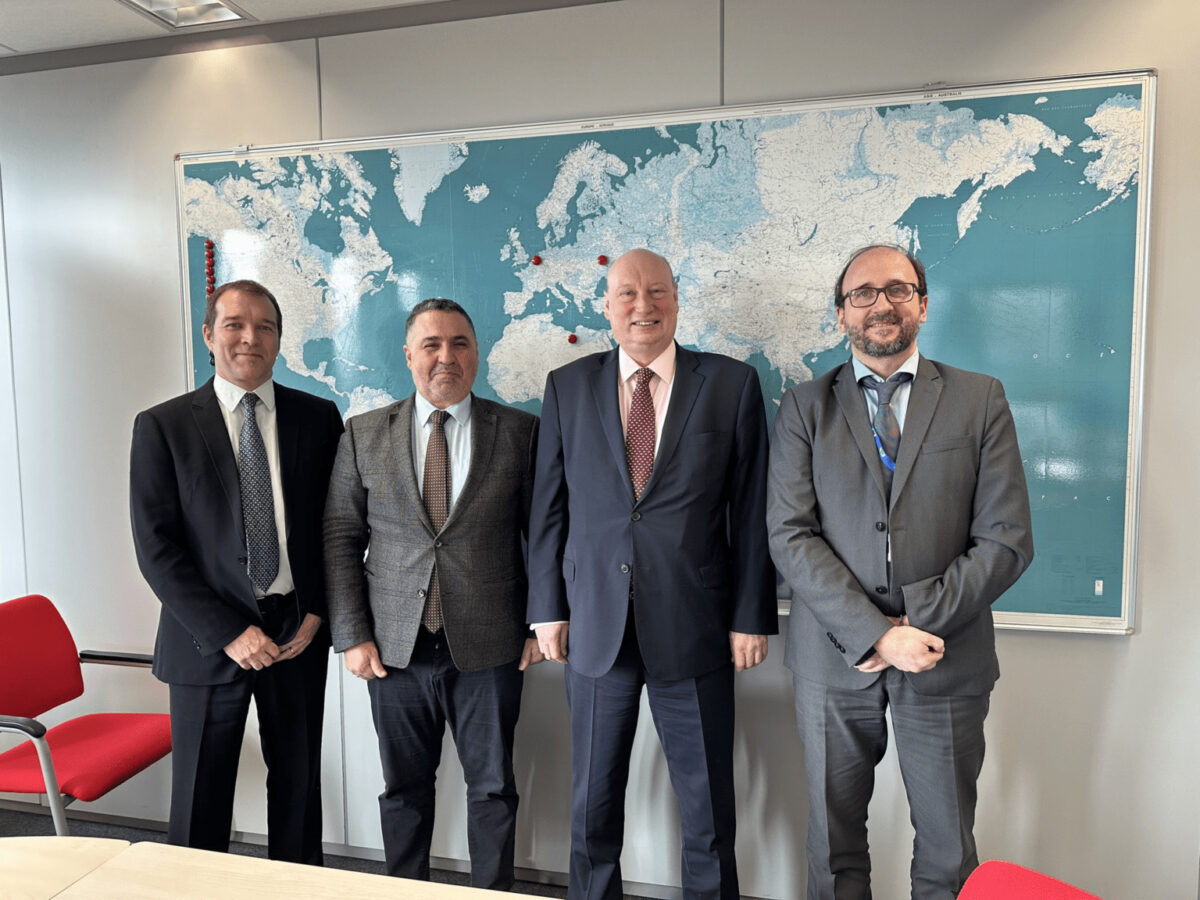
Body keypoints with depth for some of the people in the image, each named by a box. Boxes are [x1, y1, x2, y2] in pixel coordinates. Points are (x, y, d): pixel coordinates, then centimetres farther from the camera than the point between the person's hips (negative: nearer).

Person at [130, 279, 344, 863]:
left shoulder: (318, 418, 2)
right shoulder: (162, 426, -3)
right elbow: (155, 546, -7)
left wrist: (318, 612, -5)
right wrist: (229, 632, -13)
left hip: (299, 632, 2)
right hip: (208, 640, -1)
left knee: (298, 788, 15)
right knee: (200, 800, 12)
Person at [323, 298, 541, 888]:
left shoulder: (519, 431, -2)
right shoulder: (364, 434, 2)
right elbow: (340, 539, 3)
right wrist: (351, 635, -3)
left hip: (490, 649, -1)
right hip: (396, 648, 2)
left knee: (493, 788, 13)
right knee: (405, 789, 17)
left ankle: (494, 892, 35)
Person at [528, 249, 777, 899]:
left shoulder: (732, 384, 0)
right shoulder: (568, 386, 5)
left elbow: (751, 510, -1)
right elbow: (549, 506, 6)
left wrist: (751, 617, -3)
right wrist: (547, 607, 3)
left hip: (694, 627, -1)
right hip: (596, 626, 2)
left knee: (708, 810, 12)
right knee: (593, 804, 16)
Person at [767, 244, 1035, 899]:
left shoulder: (980, 400, 3)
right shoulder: (804, 407, 2)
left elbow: (1007, 539, -3)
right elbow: (789, 535, -7)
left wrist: (918, 623, -13)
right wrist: (874, 633, -16)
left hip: (947, 660, 1)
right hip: (834, 660, 0)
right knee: (834, 846, 15)